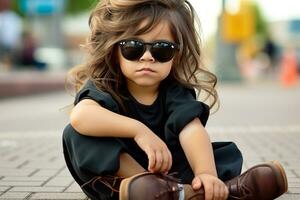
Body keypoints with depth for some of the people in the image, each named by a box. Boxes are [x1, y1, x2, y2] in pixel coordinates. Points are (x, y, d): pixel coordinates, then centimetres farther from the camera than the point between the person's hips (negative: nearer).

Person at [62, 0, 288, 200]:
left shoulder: (176, 92, -10)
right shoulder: (103, 87, -17)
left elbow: (192, 130, -29)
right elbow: (80, 116, -40)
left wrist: (206, 174, -47)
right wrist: (139, 130, -47)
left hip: (169, 172, 2)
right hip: (116, 175, -1)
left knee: (228, 152, -11)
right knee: (77, 135, -29)